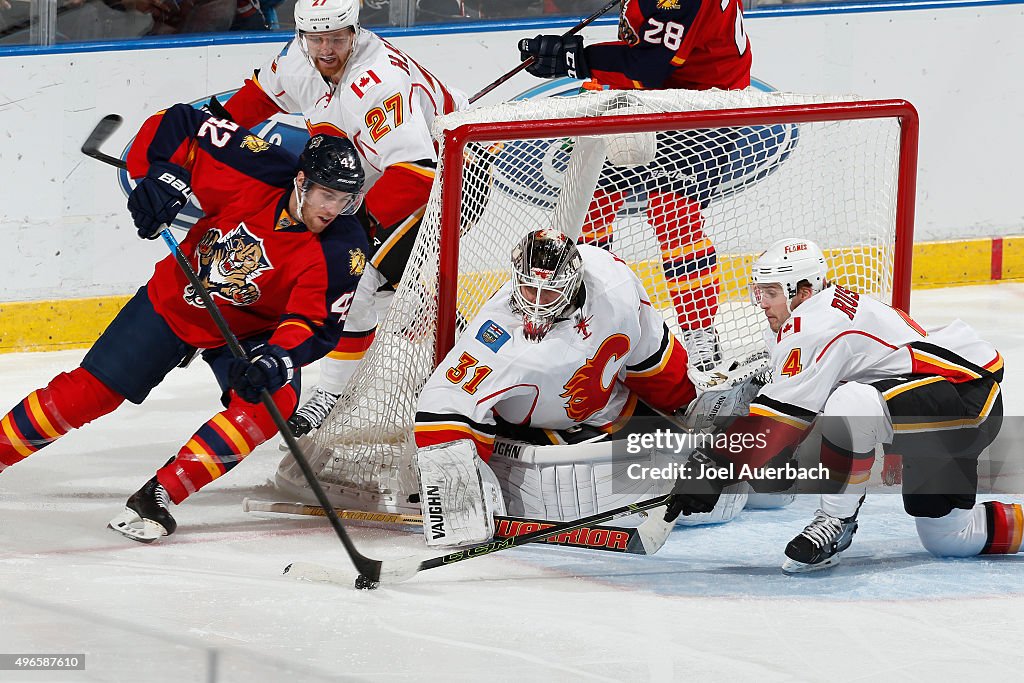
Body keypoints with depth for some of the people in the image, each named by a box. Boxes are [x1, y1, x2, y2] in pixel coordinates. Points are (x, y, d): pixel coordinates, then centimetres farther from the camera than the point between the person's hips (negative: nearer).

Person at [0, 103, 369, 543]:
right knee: (88, 392, -2)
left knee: (274, 401, -28)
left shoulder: (343, 251, -25)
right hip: (174, 303, 0)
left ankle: (160, 495, -23)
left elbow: (317, 324, -27)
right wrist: (163, 174, -35)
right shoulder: (254, 175, -26)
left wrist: (277, 358, -45)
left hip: (251, 333, 0)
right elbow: (178, 125, -18)